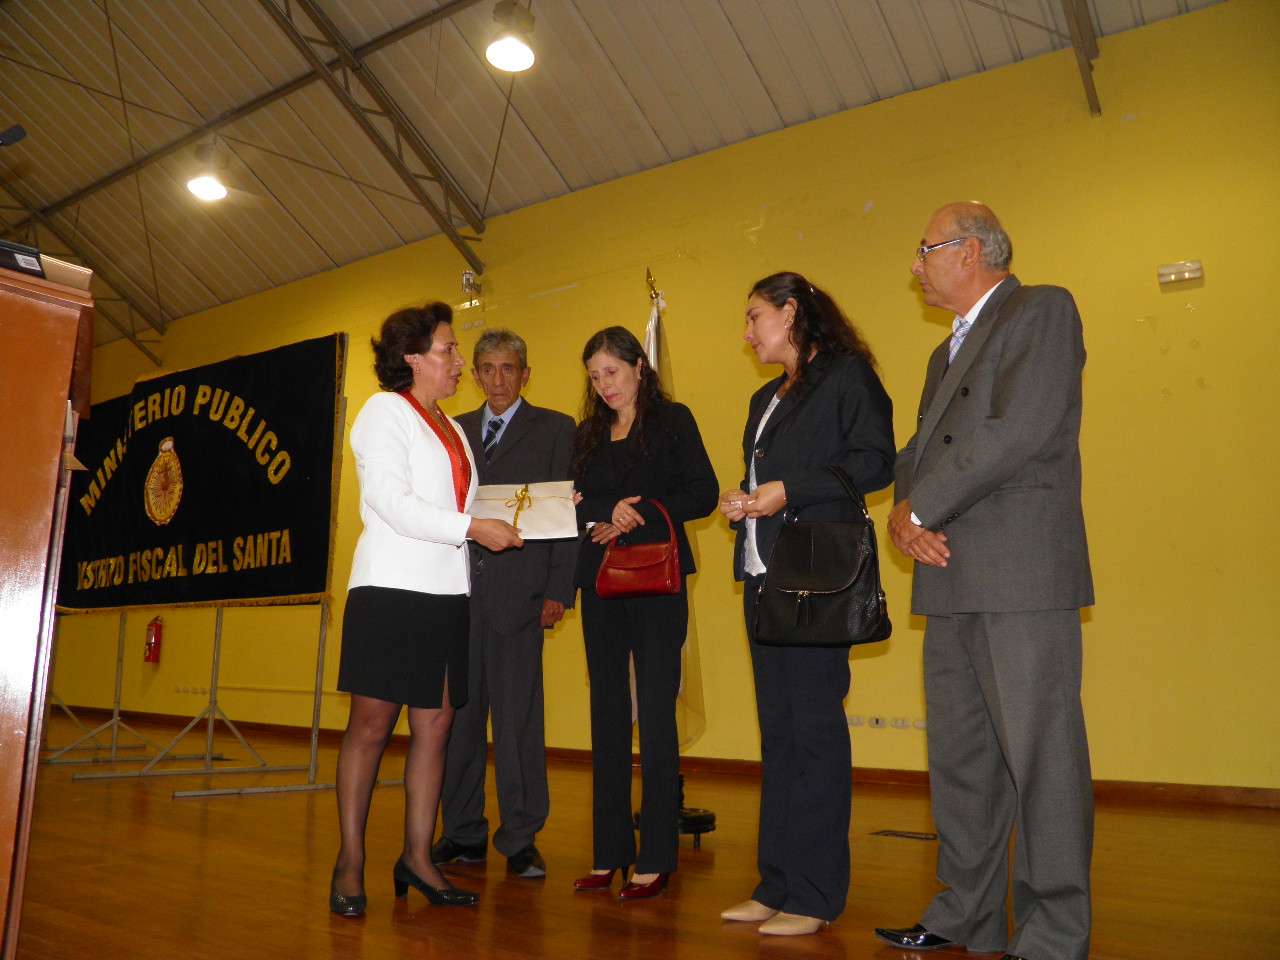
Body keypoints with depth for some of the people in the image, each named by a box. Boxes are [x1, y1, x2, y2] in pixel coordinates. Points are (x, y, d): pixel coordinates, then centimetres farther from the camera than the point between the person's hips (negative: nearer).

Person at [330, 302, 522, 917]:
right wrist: (474, 528, -15)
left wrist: (515, 519, 3)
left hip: (445, 592, 7)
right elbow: (393, 503, -12)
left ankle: (417, 857, 15)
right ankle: (350, 862, 9)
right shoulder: (384, 411, -1)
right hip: (392, 588, -7)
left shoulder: (452, 429, 21)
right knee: (372, 724, -2)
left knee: (435, 725, 5)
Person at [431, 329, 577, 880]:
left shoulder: (555, 430, 7)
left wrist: (559, 590, -8)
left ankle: (520, 840, 9)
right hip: (459, 591, 4)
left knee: (518, 718, -2)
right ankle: (463, 834, 19)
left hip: (518, 593, -3)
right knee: (457, 714, 7)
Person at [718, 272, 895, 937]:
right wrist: (741, 502, 7)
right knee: (777, 732, 10)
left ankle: (815, 895, 5)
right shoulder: (766, 399, 23)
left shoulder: (847, 376, -3)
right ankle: (776, 884, 18)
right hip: (764, 578, 9)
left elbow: (876, 461, -12)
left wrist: (790, 490, -16)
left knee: (815, 730, -4)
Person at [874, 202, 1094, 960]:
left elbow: (1022, 430, -16)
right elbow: (922, 450, 20)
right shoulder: (947, 353, 25)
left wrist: (923, 510, -11)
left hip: (1022, 571, -8)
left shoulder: (1043, 310, -2)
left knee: (1039, 755, -3)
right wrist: (906, 511, -3)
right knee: (959, 757, 12)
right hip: (951, 579, 9)